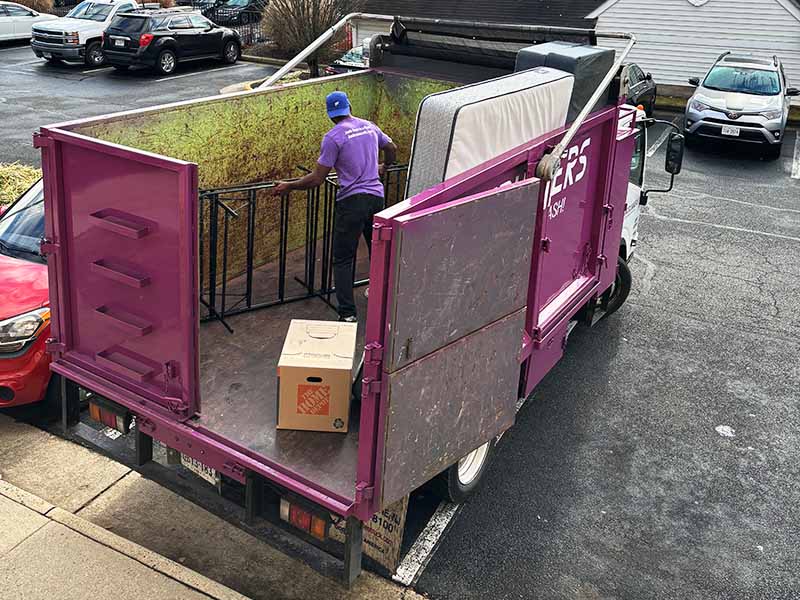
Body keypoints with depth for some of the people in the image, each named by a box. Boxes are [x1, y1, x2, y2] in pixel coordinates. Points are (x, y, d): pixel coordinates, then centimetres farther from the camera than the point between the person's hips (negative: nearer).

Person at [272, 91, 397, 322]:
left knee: (343, 260, 2)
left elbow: (316, 179, -10)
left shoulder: (334, 137, -9)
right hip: (376, 197, 6)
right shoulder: (370, 127, 10)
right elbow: (392, 149, 26)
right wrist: (383, 167, 47)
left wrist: (288, 186, 3)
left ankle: (347, 313, -2)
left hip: (352, 201, -6)